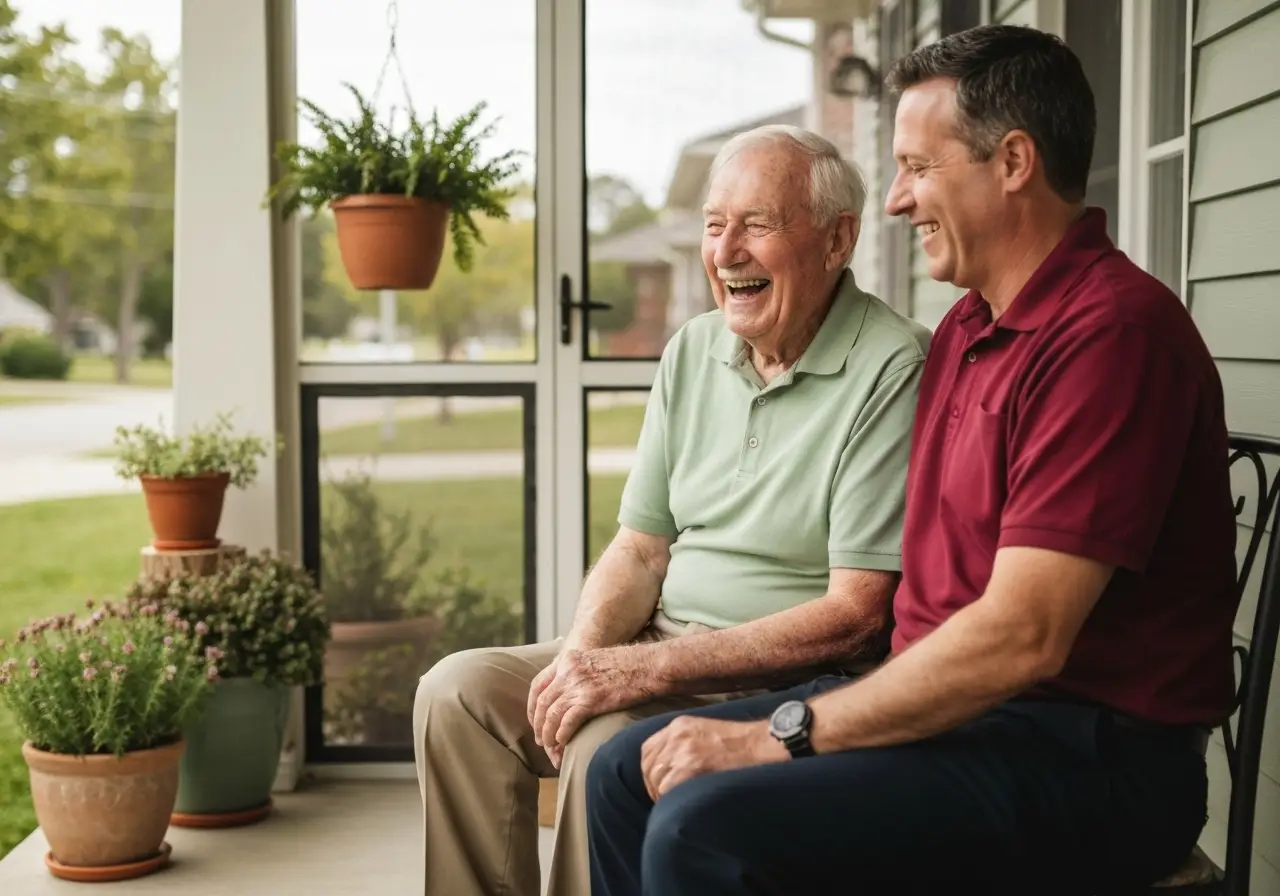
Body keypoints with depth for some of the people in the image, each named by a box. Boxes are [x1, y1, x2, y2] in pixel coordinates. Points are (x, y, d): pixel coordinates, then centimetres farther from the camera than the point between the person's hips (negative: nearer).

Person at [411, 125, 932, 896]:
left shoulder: (892, 370, -15)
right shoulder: (694, 351, 10)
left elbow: (856, 616, -20)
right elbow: (640, 548, 13)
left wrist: (646, 670, -22)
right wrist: (584, 654, -10)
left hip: (793, 683, -7)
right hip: (663, 648, 8)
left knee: (606, 744, -29)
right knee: (459, 691, -7)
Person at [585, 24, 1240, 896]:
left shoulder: (1112, 330, -18)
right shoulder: (967, 326, 14)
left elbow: (1022, 638, -24)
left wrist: (782, 734, -18)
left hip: (1091, 757, -9)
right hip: (948, 703, 9)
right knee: (629, 773, 3)